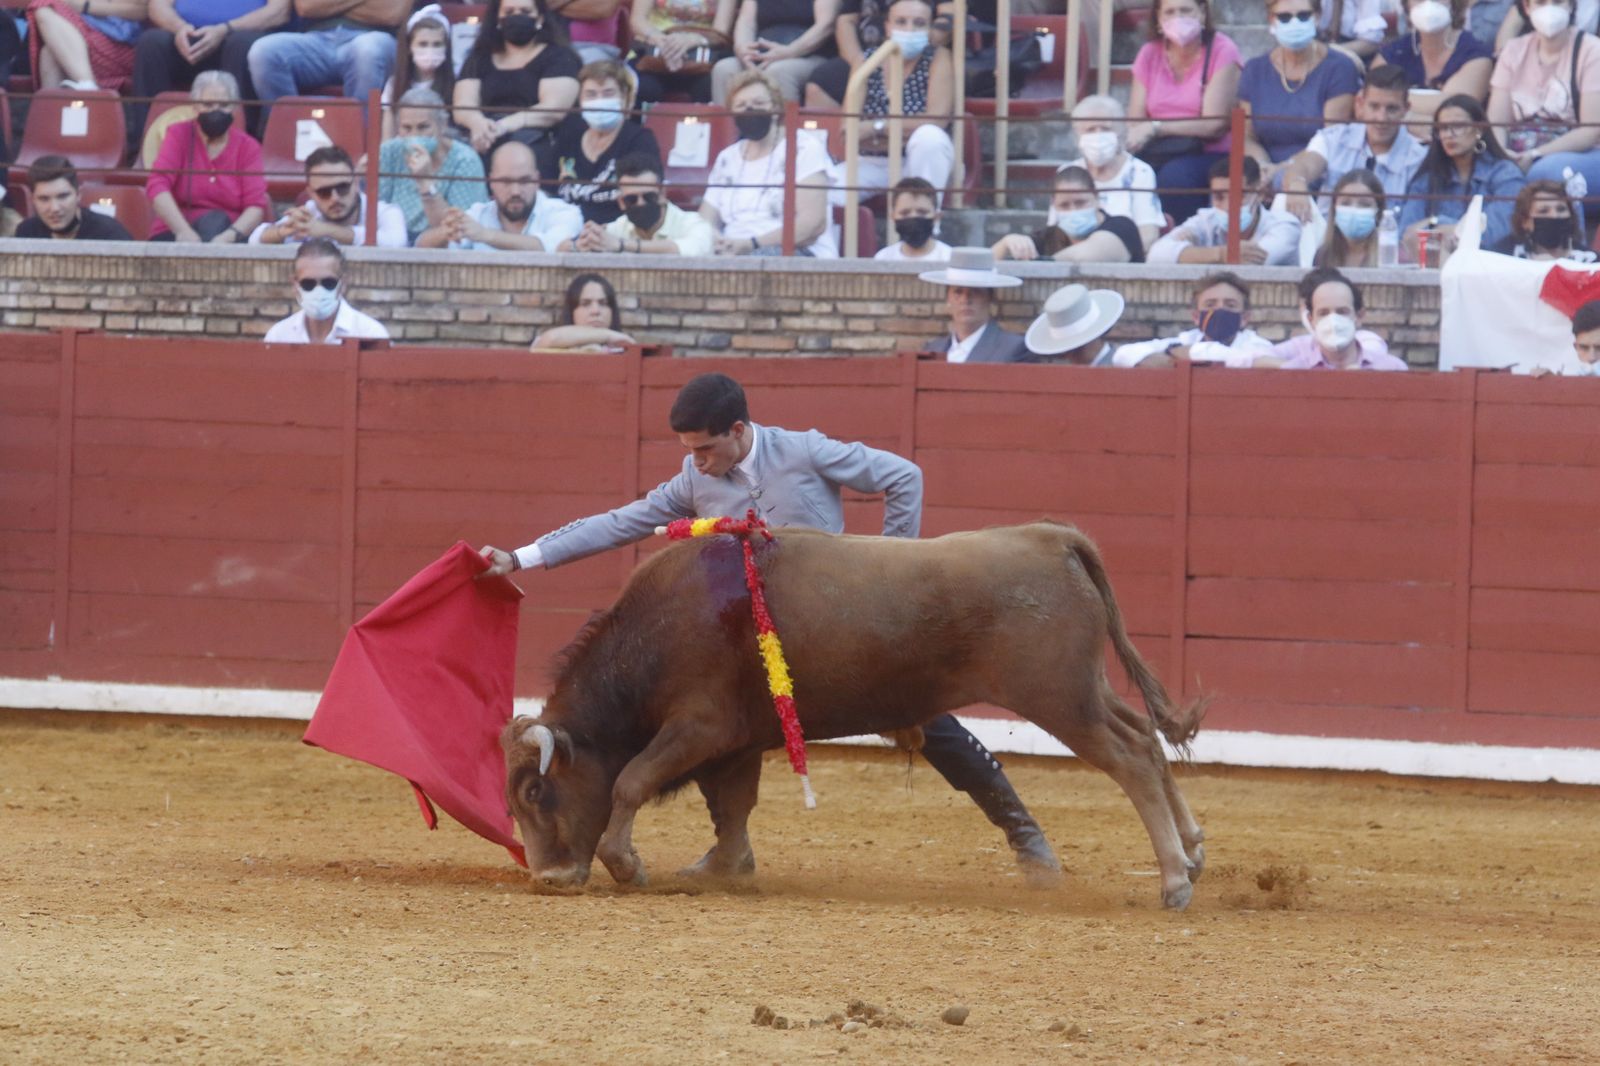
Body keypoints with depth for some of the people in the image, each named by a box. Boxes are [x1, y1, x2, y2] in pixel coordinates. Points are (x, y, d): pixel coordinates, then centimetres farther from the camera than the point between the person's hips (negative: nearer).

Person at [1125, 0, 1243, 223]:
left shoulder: (1222, 51, -5)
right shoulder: (1149, 54, 10)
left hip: (1212, 156, -4)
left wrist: (1156, 128, -17)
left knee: (1175, 175, -35)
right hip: (1159, 155, 4)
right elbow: (1135, 123, 2)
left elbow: (1214, 126, -11)